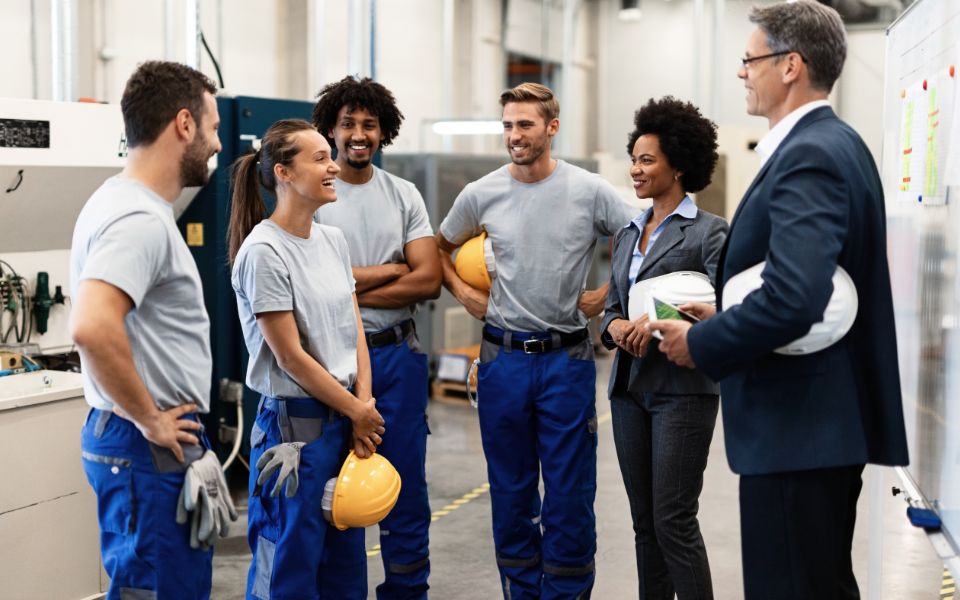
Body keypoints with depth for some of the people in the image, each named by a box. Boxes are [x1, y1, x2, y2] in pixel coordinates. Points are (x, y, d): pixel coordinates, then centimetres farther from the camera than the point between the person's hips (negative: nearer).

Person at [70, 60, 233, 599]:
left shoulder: (127, 202, 13)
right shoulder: (141, 219, -19)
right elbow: (92, 329, -33)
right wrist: (151, 421, -21)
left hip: (160, 441, 10)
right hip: (151, 450, -10)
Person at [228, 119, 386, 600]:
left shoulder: (333, 240, 7)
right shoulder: (264, 252, -16)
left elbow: (355, 331, 9)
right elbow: (291, 358, -15)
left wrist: (364, 407, -2)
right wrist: (358, 412, -7)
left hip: (346, 419, 7)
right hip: (296, 422, -7)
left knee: (346, 560, 15)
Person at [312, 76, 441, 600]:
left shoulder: (404, 196, 7)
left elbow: (428, 280, -3)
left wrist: (349, 287, -10)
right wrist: (390, 270, -7)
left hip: (398, 355, 3)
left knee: (406, 486, 10)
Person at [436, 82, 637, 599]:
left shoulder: (589, 191, -5)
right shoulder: (481, 194, 1)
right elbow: (440, 250, 18)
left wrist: (604, 297, -4)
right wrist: (464, 294, 4)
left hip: (567, 360, -2)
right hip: (503, 358, 2)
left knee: (569, 495, 1)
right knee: (510, 493, 11)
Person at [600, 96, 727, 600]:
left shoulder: (708, 231, -6)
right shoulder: (628, 234, 16)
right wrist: (616, 327, -5)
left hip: (682, 388, -7)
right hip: (630, 386, 7)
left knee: (673, 521, -8)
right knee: (644, 522, 10)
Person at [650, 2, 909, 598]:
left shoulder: (809, 156, -18)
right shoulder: (838, 144, 14)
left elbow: (792, 299, -30)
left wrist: (702, 343, -16)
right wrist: (725, 318, 11)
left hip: (797, 423, -11)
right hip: (828, 415, 11)